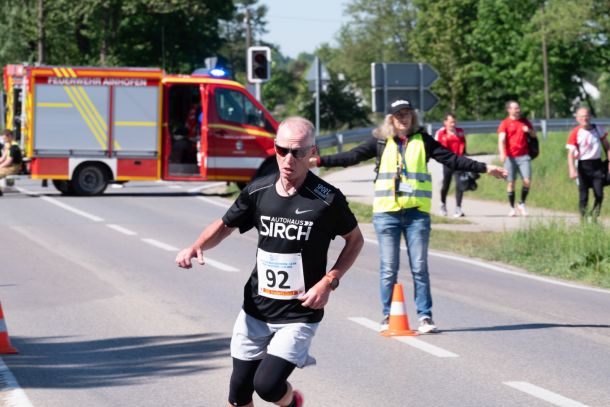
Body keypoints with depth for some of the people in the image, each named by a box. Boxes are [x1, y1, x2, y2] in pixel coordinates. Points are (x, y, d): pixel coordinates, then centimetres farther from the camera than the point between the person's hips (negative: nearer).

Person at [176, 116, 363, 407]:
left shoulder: (327, 199, -14)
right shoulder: (258, 191, -3)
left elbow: (355, 239, 2)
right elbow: (225, 225, 12)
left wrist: (329, 282, -11)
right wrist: (197, 246, -8)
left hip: (300, 314, -4)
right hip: (256, 310, 4)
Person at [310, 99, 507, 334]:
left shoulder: (423, 141, 8)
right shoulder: (381, 142, 8)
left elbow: (452, 159, 7)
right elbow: (352, 156, 4)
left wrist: (485, 169, 2)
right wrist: (318, 161, -4)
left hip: (417, 212, 0)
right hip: (386, 212, 0)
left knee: (419, 267, 1)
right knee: (388, 268, 2)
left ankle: (425, 316, 6)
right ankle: (387, 317, 10)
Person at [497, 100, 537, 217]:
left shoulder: (525, 122, 13)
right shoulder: (505, 123, 1)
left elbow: (534, 135, 21)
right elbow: (501, 139, -11)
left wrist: (529, 131, -4)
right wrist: (502, 153, -28)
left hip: (524, 156, 3)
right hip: (510, 157, -3)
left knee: (527, 181, -8)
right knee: (511, 183, -1)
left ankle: (522, 204, 10)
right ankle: (512, 208, 9)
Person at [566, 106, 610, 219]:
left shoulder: (598, 129, 4)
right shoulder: (575, 133, -7)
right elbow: (570, 153, -12)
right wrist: (572, 169, -25)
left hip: (597, 164, 2)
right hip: (583, 165, -2)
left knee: (599, 194, -6)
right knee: (583, 195, -1)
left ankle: (594, 216, 12)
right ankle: (583, 217, 8)